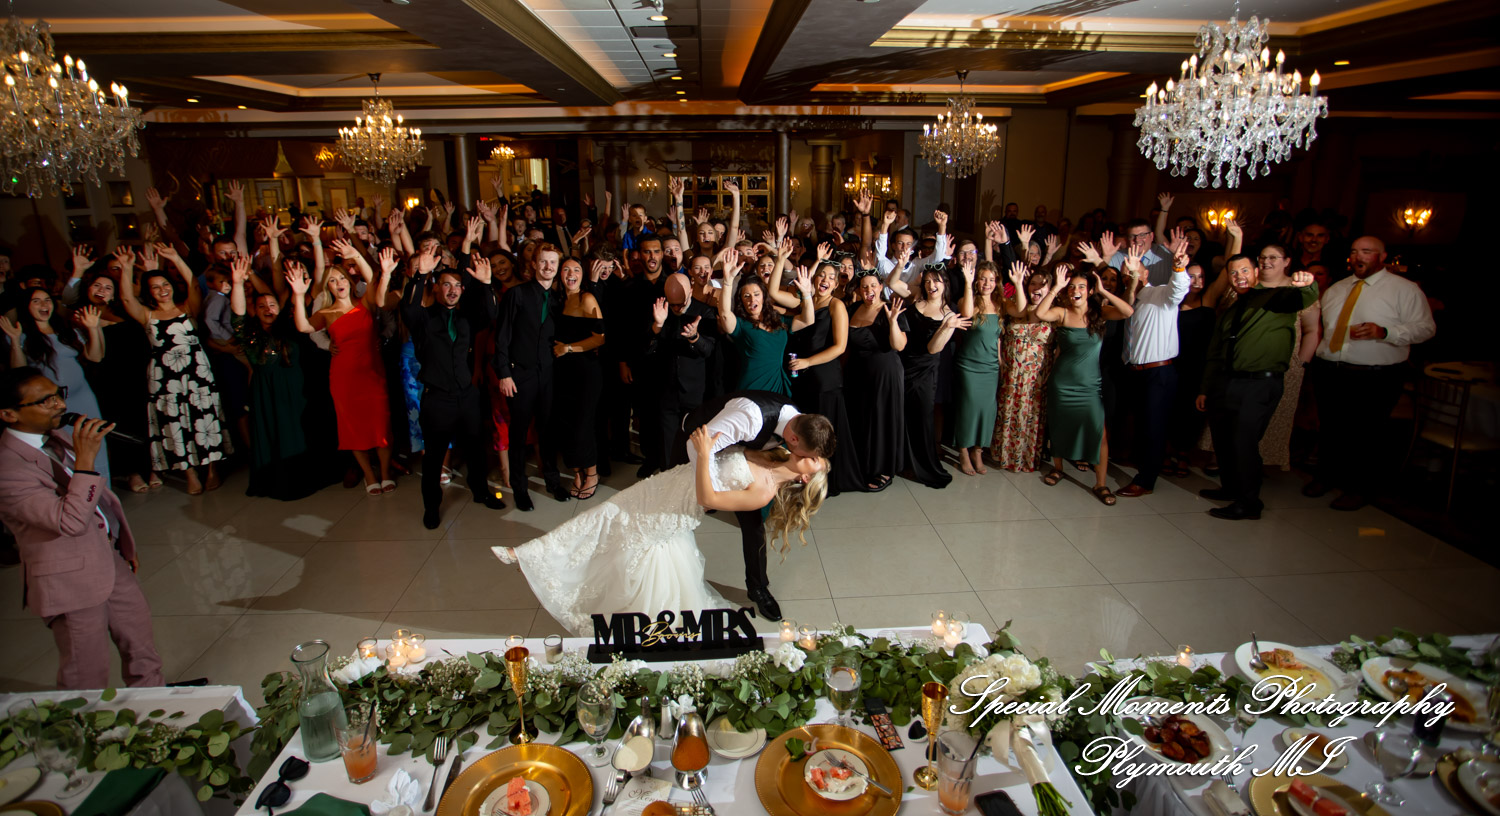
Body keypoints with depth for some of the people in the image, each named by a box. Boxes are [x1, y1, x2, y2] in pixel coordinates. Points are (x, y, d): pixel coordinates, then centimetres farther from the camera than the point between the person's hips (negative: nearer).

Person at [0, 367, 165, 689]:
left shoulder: (52, 438, 4)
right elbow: (71, 521, -34)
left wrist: (123, 545, 21)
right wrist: (85, 459, -37)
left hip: (108, 558, 9)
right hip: (72, 583, -9)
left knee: (138, 630, 23)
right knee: (88, 677, 8)